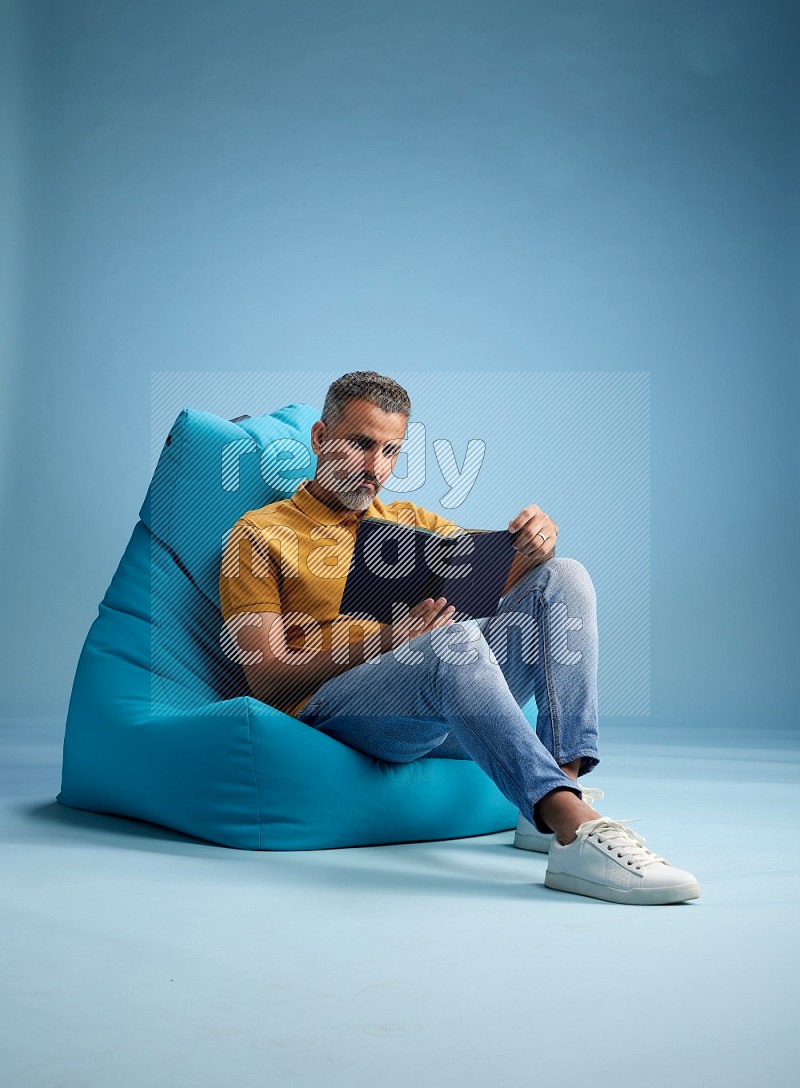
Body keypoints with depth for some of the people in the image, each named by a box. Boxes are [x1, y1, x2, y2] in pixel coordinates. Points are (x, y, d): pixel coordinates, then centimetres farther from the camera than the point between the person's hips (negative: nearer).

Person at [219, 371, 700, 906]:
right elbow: (267, 680, -3)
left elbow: (502, 575, 16)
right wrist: (384, 642, -18)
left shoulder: (409, 521, 26)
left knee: (563, 579, -11)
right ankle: (577, 831, -47)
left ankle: (557, 800, -26)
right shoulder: (260, 535, 9)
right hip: (332, 705, -6)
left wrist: (537, 544, -9)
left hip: (454, 693, 6)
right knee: (453, 636, -36)